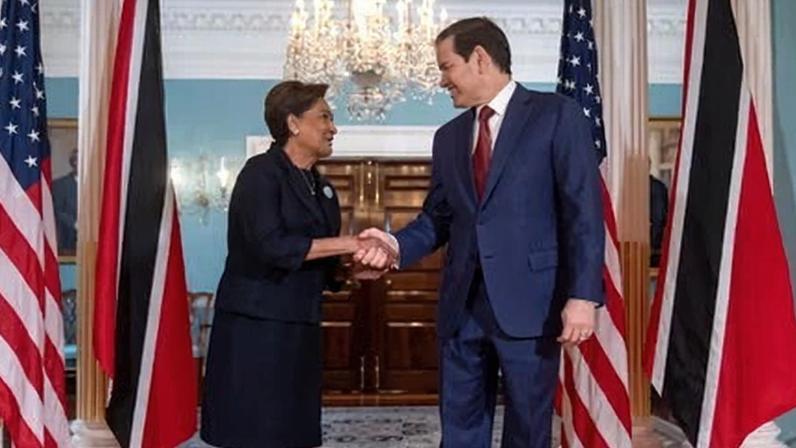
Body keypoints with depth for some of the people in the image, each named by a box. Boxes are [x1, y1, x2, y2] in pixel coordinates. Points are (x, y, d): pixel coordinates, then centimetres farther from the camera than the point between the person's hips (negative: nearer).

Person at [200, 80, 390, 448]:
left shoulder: (321, 187, 14)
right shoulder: (261, 172, -9)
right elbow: (271, 246, -21)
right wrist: (347, 244, -17)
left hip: (299, 328, 7)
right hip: (255, 325, -7)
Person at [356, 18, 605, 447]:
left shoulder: (557, 115, -2)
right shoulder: (448, 136, 15)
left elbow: (583, 212, -8)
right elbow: (437, 218, 14)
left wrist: (582, 295, -15)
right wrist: (396, 244, -6)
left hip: (528, 300, -5)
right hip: (462, 304, 5)